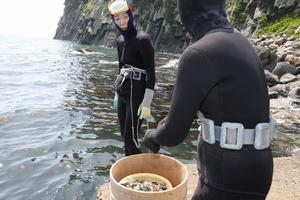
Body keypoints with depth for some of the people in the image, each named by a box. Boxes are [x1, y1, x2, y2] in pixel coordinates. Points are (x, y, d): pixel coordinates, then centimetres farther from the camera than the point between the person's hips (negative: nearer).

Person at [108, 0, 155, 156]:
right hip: (123, 93, 8)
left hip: (137, 94, -7)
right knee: (124, 136, 15)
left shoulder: (142, 39, -14)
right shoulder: (120, 40, 9)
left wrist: (146, 103, -21)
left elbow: (151, 73, -17)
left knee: (130, 138, -3)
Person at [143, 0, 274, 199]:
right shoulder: (239, 44, 7)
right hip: (248, 169, 9)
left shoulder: (197, 55, -23)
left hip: (230, 181, -9)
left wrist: (152, 136, 7)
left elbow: (174, 134, -17)